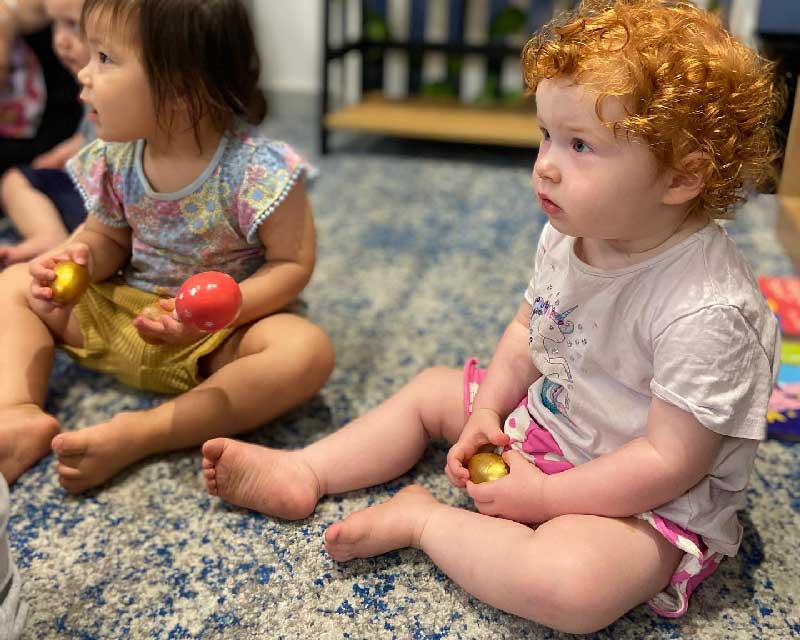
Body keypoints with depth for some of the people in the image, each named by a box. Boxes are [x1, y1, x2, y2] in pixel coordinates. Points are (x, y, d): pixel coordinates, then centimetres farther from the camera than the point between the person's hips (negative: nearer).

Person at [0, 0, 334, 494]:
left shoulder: (257, 170, -24)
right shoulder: (116, 159, -6)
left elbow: (293, 264, -21)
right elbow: (108, 238, 7)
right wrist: (77, 260, -17)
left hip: (222, 331, -5)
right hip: (123, 315, 6)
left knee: (308, 350, -34)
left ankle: (140, 435, -31)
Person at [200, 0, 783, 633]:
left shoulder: (708, 312, -32)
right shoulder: (568, 235, -8)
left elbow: (671, 461, -26)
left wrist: (542, 497, -21)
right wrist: (488, 411, -4)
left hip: (654, 503, -7)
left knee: (568, 585, -35)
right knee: (432, 389, 13)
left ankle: (422, 518, -13)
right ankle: (301, 473, 12)